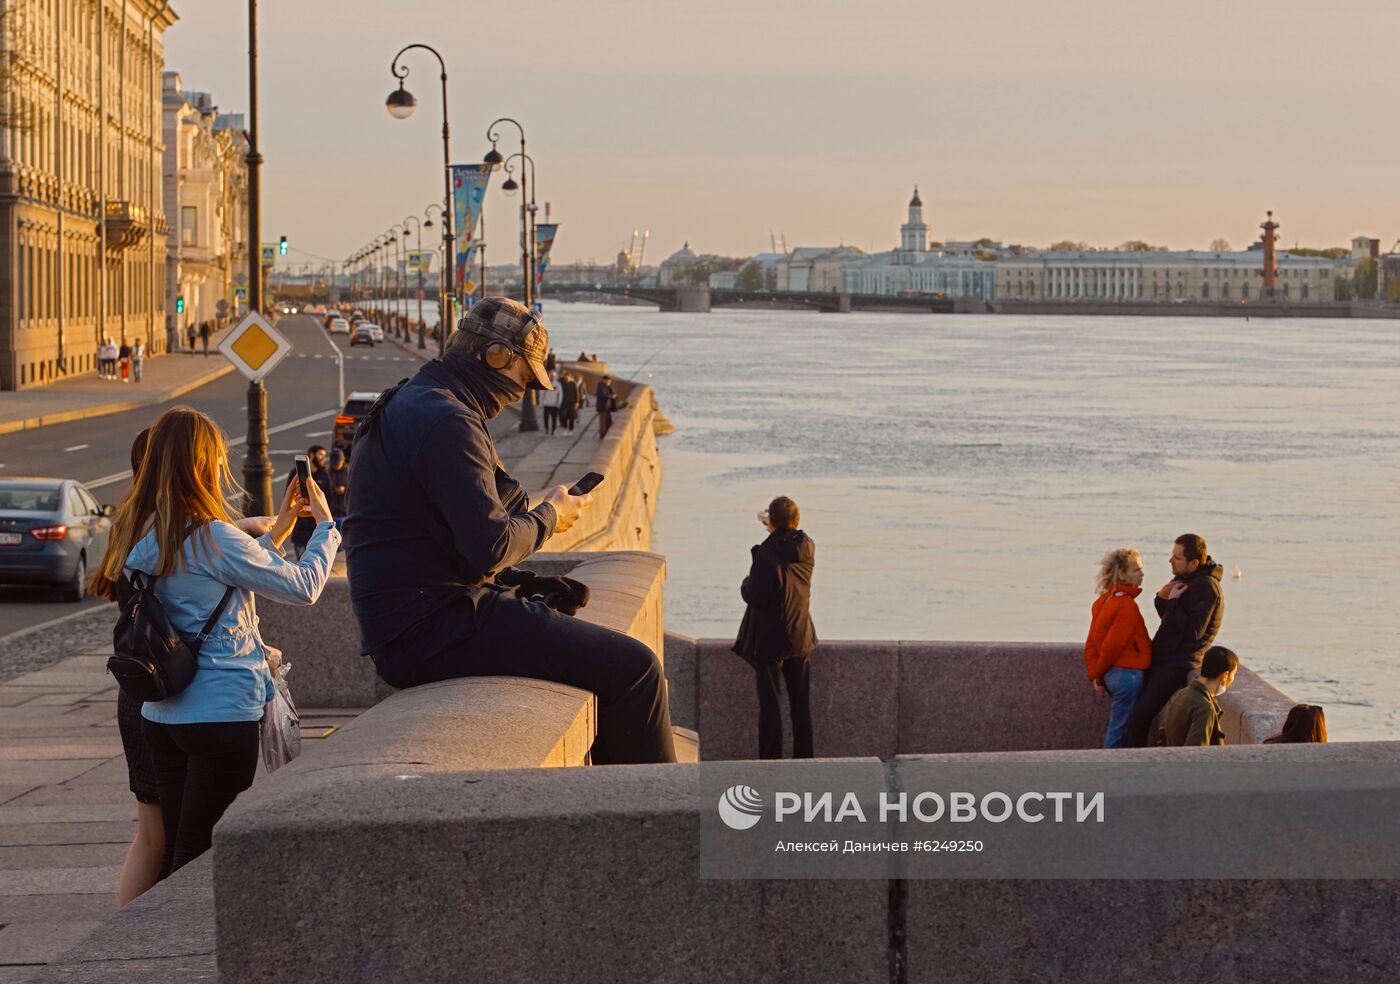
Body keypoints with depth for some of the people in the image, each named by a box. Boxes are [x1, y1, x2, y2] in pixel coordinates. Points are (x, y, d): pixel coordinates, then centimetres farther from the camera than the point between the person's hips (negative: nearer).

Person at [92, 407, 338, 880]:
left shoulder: (138, 535, 7)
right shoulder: (210, 537, -17)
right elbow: (304, 587, -10)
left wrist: (277, 530, 22)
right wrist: (325, 525, 6)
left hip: (161, 714, 8)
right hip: (222, 714, -8)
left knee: (173, 850, 13)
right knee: (199, 857, -2)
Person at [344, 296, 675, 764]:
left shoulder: (406, 406, 18)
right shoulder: (446, 421, -16)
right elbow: (490, 545, -23)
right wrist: (548, 517, -4)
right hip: (433, 632, -11)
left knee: (608, 653, 25)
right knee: (633, 666, -13)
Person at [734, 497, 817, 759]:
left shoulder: (767, 554, -22)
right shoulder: (807, 548, -3)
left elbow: (754, 596, -22)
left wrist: (746, 584, -1)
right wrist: (775, 529, 30)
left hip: (770, 639, -6)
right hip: (800, 638, 6)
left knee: (769, 703, 2)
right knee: (801, 704, 13)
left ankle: (771, 759, 4)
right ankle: (804, 757, 19)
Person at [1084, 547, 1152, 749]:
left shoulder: (1104, 600, 10)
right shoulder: (1127, 605, -17)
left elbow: (1092, 643, 9)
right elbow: (1112, 645, -17)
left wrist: (1095, 676, 7)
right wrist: (1100, 675, -2)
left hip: (1112, 673, 9)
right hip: (1128, 673, -9)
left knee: (1115, 730, 16)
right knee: (1119, 732, -2)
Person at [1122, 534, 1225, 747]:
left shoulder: (1206, 587, -15)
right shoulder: (1187, 580, 15)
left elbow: (1193, 631, -22)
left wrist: (1172, 602, -15)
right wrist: (1162, 599, 3)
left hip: (1177, 666, -10)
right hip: (1162, 660, 10)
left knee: (1139, 717, -17)